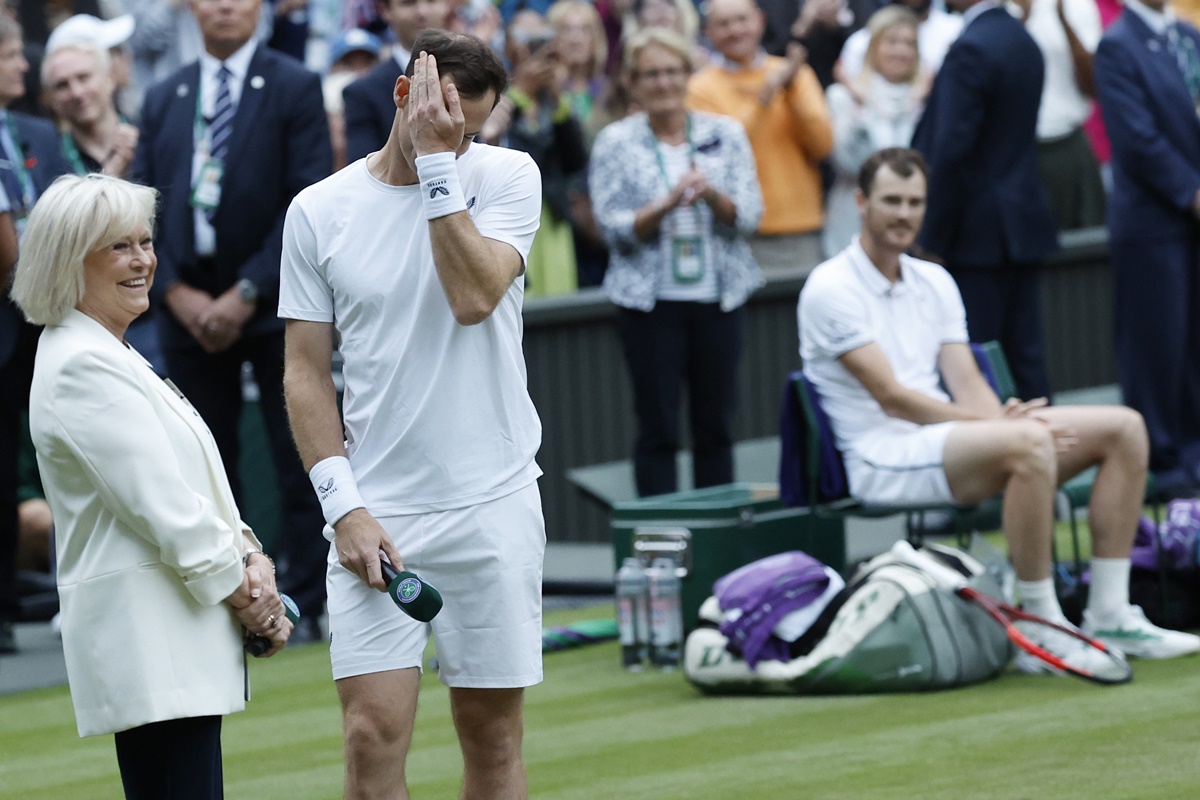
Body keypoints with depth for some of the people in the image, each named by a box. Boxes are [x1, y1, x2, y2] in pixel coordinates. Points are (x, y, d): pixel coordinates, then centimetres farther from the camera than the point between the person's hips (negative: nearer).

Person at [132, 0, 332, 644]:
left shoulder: (296, 88, 0)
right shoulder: (163, 100, 13)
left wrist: (247, 294, -13)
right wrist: (177, 294, -5)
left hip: (274, 305, -4)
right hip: (188, 307, 4)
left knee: (298, 463, -3)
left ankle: (302, 607, 2)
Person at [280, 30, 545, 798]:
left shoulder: (507, 176, 1)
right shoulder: (318, 211, 3)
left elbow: (474, 297, -16)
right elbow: (306, 373, 5)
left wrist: (438, 162, -14)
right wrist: (343, 504, -5)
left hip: (493, 504, 0)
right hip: (374, 514, 0)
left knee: (494, 732, 6)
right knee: (374, 735, -8)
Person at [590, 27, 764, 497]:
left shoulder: (725, 135, 6)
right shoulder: (615, 142, 1)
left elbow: (749, 217, 0)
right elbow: (614, 229, -5)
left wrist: (712, 196, -20)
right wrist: (666, 205, -21)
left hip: (719, 296, 2)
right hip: (649, 300, -2)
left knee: (716, 426, 6)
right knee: (657, 428, -1)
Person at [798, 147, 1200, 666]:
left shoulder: (934, 282, 17)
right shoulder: (830, 289, -9)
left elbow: (967, 384, 9)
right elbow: (890, 396, -16)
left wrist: (1002, 417, -15)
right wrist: (995, 425, -21)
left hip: (949, 438, 8)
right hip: (883, 458, -8)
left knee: (1124, 428, -4)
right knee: (1029, 442, -36)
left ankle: (1109, 617, -5)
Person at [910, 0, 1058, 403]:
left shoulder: (970, 50, -16)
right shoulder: (1024, 41, 12)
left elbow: (951, 153, -19)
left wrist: (933, 241, -14)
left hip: (978, 233, -9)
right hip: (1023, 225, 9)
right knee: (1025, 357, 9)